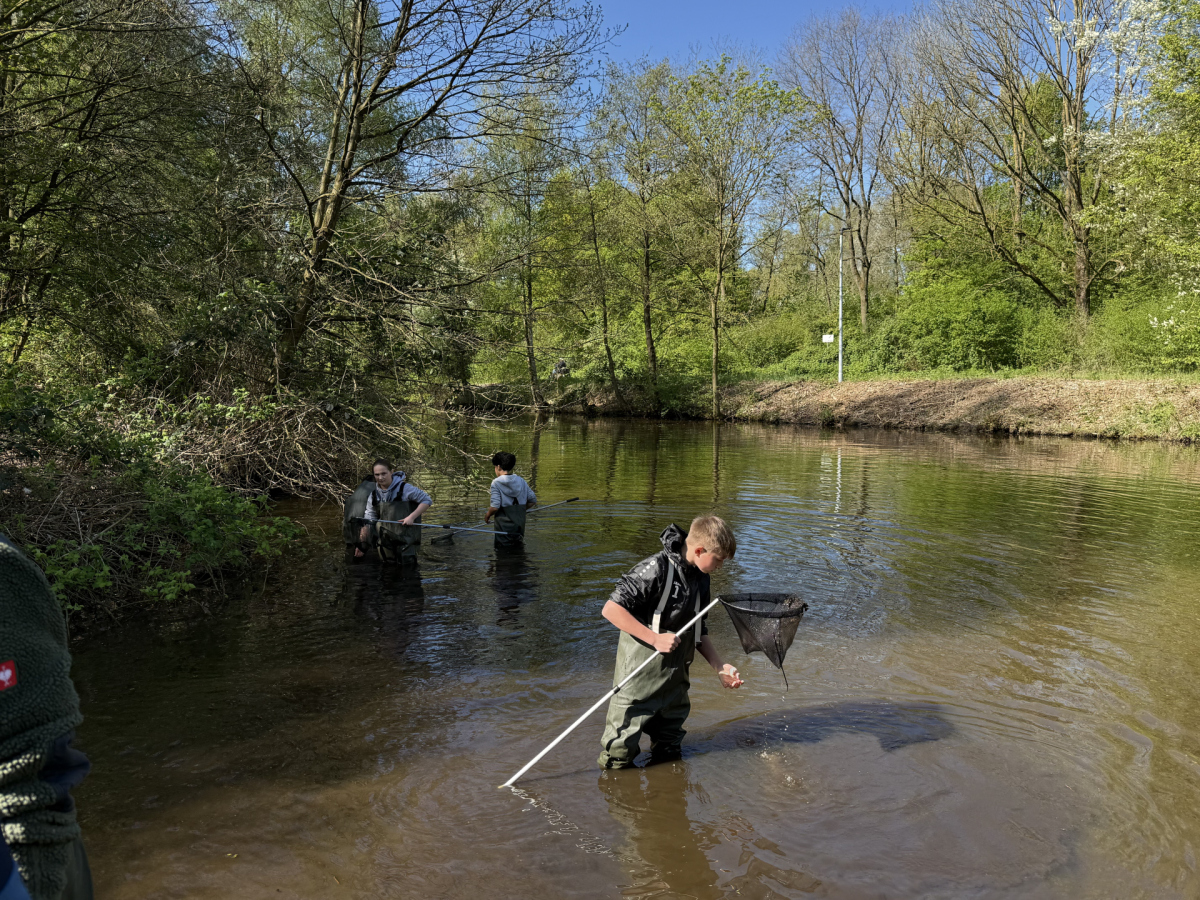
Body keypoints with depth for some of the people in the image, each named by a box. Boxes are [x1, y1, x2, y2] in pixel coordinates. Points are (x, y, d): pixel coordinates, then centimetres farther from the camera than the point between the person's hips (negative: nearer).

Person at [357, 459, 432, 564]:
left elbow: (427, 501, -5)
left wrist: (411, 517, -17)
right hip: (385, 540, 5)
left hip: (406, 539, -5)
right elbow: (368, 520, 10)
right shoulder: (374, 494, 5)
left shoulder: (404, 488, -10)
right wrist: (361, 543, 3)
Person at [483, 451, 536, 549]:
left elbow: (495, 506, -18)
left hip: (504, 528, -5)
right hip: (520, 526, 5)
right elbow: (533, 501, 5)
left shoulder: (496, 483, -11)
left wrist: (487, 515, 1)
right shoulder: (521, 481, 4)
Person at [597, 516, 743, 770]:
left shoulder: (700, 578, 6)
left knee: (669, 756, 19)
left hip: (675, 676, 7)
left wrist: (719, 667, 9)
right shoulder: (656, 569, -20)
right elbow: (611, 609, -24)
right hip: (640, 671, -7)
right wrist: (655, 638, -24)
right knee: (618, 759, 4)